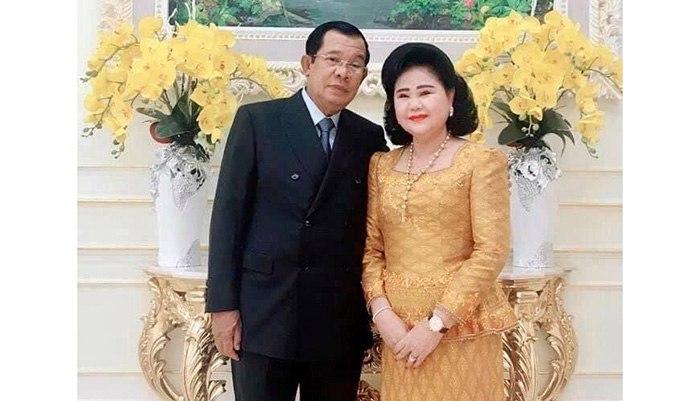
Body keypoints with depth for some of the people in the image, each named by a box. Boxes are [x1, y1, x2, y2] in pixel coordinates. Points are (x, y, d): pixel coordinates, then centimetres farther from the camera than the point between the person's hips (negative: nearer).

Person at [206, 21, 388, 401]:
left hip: (340, 323, 3)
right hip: (264, 313, -3)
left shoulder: (371, 137, 8)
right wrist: (222, 304, -8)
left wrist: (375, 309, 4)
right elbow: (228, 214, -4)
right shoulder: (256, 120, -1)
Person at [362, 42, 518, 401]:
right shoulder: (381, 165, 8)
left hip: (460, 327, -4)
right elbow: (372, 247, 8)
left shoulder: (481, 161, -6)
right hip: (398, 330, 4)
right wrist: (381, 312, -7)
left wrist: (437, 323, -14)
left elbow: (492, 251, -11)